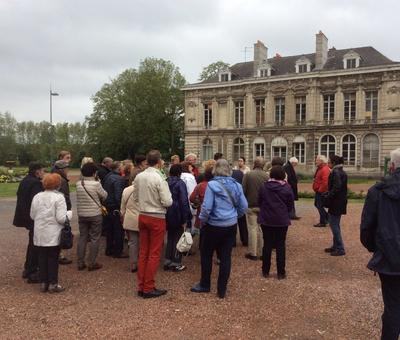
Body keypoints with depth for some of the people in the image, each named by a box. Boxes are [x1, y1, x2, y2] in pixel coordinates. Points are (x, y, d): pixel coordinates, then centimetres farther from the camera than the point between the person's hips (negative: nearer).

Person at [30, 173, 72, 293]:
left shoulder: (37, 197, 2)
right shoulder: (59, 197, -14)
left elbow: (32, 215, 8)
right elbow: (61, 218, -17)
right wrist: (69, 213, 1)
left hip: (40, 235, 4)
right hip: (53, 235, -4)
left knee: (42, 258, 12)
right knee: (53, 258, 5)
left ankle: (43, 283, 21)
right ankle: (53, 284, 12)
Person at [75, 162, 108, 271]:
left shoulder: (78, 184, -1)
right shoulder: (96, 184, -15)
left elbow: (79, 198, 5)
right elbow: (104, 196, -4)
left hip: (81, 215, 5)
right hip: (95, 215, -5)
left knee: (82, 238, 14)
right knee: (95, 239, 6)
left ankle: (80, 263, 18)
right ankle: (91, 263, 9)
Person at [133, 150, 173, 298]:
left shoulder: (138, 177, 1)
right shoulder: (159, 179, -18)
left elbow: (135, 198, 11)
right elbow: (167, 202, -17)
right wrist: (168, 193, 2)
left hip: (142, 216, 6)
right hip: (157, 218, -6)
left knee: (143, 252, 14)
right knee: (154, 254, 4)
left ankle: (141, 286, 22)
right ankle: (149, 288, 11)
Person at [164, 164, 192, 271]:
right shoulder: (180, 183, -13)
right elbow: (184, 202, -16)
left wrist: (165, 214, 13)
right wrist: (185, 219, -12)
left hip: (168, 215, 6)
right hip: (177, 216, -5)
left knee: (170, 237, 17)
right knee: (178, 238, 5)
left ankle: (168, 261, 20)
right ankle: (176, 263, 9)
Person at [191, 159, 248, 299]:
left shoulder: (212, 185, -14)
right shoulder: (236, 185, 1)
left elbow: (207, 207, -17)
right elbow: (244, 207, 5)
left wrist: (203, 220, -1)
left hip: (214, 226, -4)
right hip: (231, 226, 4)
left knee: (206, 255, 14)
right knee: (225, 257, 9)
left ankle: (205, 285, 28)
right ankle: (222, 290, 16)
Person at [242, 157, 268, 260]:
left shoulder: (248, 175, -11)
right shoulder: (266, 176, -5)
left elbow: (243, 190, -8)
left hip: (251, 205, -2)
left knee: (252, 228, 4)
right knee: (261, 228, 12)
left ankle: (253, 253, 8)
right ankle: (261, 252, 19)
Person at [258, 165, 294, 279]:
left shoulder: (263, 186, -6)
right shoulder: (287, 187, -8)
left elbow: (259, 202, 3)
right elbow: (290, 205, -1)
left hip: (266, 219, 1)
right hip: (282, 220, -1)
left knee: (267, 245, 10)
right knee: (280, 246, 7)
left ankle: (265, 271, 18)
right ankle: (281, 273, 12)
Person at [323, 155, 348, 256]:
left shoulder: (335, 172, -16)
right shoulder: (342, 172, 13)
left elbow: (336, 188, -24)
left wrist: (327, 197, -17)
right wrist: (327, 194, 10)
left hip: (336, 203, -10)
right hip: (340, 202, 10)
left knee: (334, 224, -3)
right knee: (335, 224, 17)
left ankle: (340, 249, 1)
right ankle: (336, 246, 26)